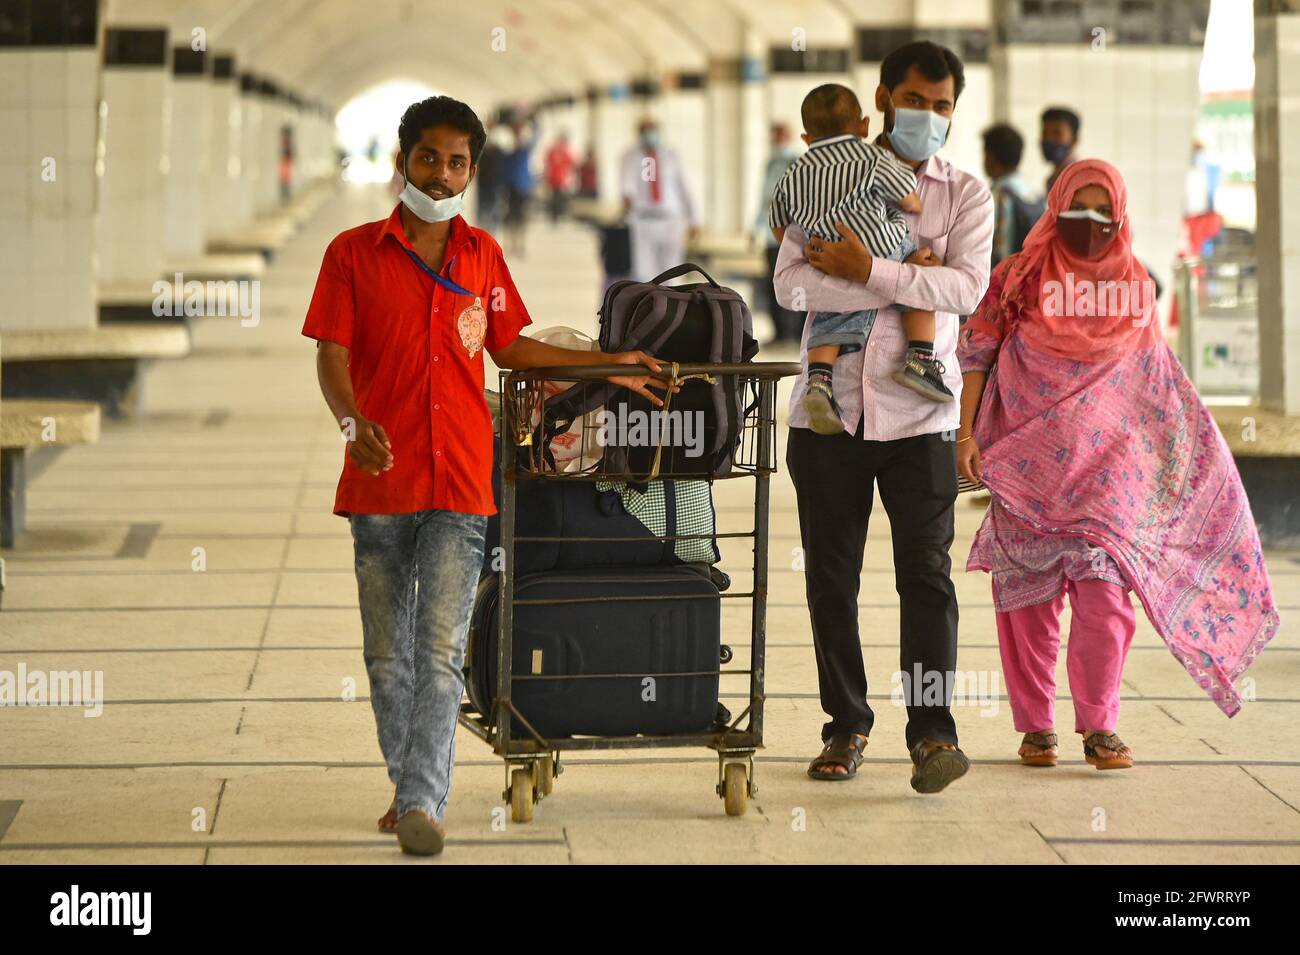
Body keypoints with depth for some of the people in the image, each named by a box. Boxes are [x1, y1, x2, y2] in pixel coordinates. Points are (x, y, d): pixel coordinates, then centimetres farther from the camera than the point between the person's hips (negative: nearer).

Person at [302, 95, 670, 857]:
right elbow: (332, 356, -4)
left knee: (440, 651, -9)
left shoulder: (484, 255, 11)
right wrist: (353, 422, -23)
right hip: (380, 481, 0)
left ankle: (424, 802, -12)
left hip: (461, 484, 1)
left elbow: (507, 347, 22)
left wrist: (605, 365, 22)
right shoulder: (353, 253, 2)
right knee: (388, 653, 8)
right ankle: (409, 786, 24)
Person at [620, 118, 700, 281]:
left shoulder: (670, 155, 6)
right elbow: (628, 180, -23)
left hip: (671, 220, 2)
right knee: (643, 275, -6)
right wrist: (627, 195, -47)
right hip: (642, 220, -2)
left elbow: (683, 186, 9)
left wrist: (693, 220, 8)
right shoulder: (631, 157, -2)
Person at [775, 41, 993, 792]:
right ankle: (847, 724, 17)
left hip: (918, 415, -1)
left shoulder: (966, 195, 7)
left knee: (926, 571, -8)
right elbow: (791, 284, -8)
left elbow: (967, 287, -10)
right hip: (829, 408, 1)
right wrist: (908, 291, -14)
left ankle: (932, 732, -8)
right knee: (831, 576, 6)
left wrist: (869, 270, -18)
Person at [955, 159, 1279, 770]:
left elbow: (1155, 380, 16)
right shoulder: (1021, 276, 0)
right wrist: (967, 432, -6)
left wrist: (1198, 451, 14)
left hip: (1105, 464, 1)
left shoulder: (1135, 283, 8)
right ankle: (1035, 726, 11)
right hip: (1029, 462, -1)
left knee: (1103, 587, -11)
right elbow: (976, 352, 2)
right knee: (1030, 593, 2)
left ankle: (1099, 727, -4)